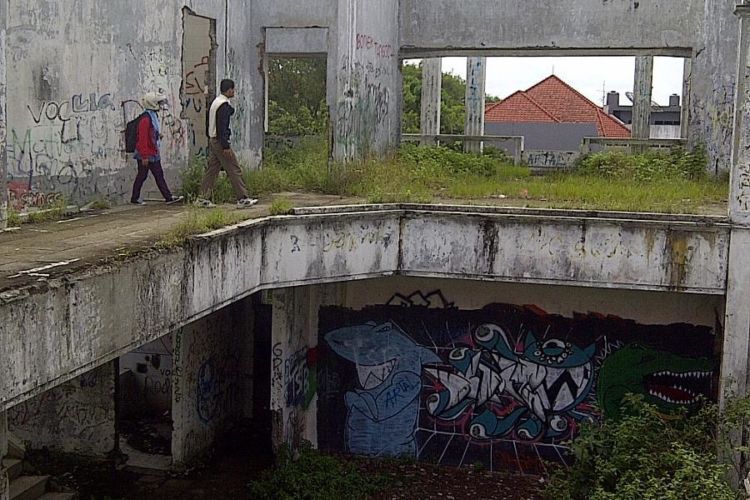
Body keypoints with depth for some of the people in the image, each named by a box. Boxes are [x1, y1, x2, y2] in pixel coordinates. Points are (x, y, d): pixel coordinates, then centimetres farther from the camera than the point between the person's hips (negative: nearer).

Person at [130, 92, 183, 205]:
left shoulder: (153, 116, 11)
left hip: (154, 154, 9)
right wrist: (144, 156, -22)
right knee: (142, 176, 2)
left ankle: (168, 197, 8)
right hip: (146, 155, -9)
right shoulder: (145, 119, -20)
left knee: (159, 175, 8)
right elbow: (142, 139, -22)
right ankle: (135, 198, 14)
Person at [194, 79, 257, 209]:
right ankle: (242, 199, -2)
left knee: (212, 169, 11)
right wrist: (226, 146, -21)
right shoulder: (224, 105, -16)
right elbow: (222, 126, -21)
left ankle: (203, 199, 11)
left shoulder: (215, 102, 15)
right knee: (234, 170, -5)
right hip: (220, 141, -10)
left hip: (213, 140, 10)